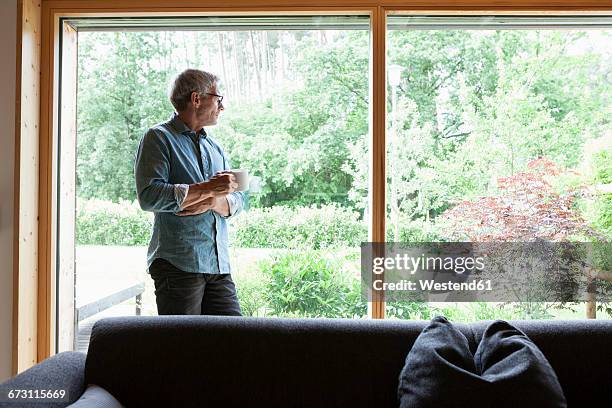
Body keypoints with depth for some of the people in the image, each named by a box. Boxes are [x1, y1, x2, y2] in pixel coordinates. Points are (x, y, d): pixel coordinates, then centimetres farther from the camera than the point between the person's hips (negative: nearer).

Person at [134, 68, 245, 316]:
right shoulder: (158, 138, -1)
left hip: (219, 266, 6)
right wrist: (205, 188, -16)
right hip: (177, 264, -6)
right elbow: (148, 196, -15)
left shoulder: (214, 146, 21)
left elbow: (238, 199, 14)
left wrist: (213, 202, -9)